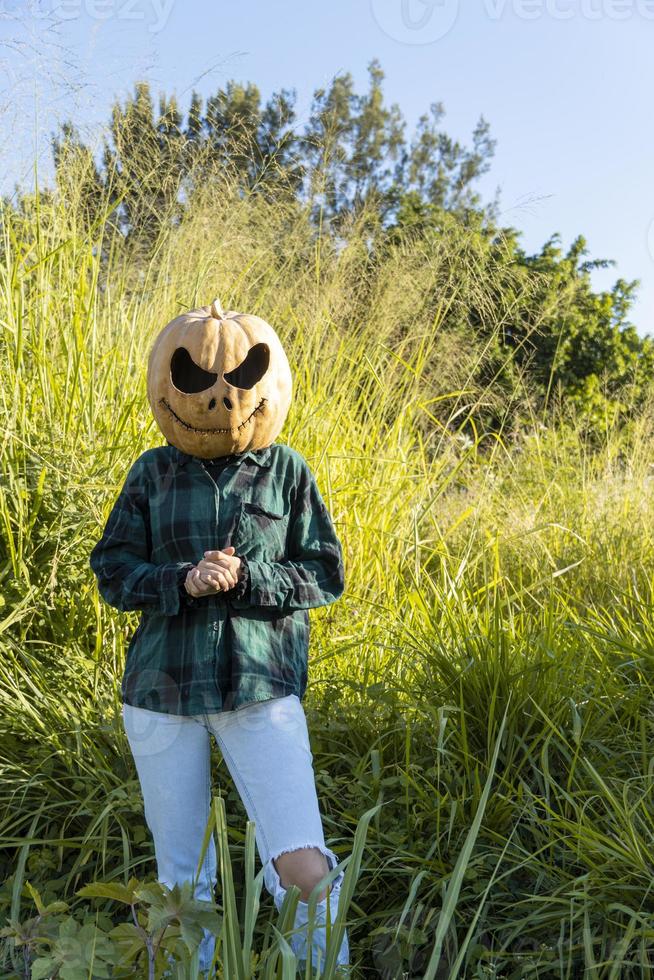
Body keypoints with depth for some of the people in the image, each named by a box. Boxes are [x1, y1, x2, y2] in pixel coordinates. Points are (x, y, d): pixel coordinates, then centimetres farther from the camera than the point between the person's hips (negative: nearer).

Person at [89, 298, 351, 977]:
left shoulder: (286, 470, 2)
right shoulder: (152, 473, 4)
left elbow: (325, 575, 2)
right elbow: (112, 571, 4)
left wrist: (246, 577, -15)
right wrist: (182, 581, -15)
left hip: (262, 689, -1)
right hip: (161, 691, 2)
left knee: (303, 865, -9)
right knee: (182, 876, 12)